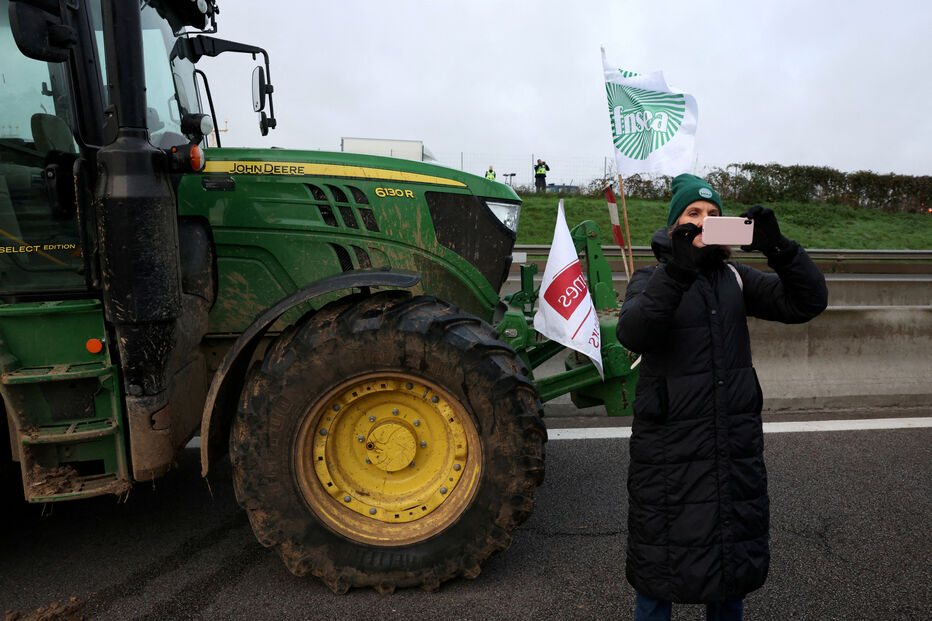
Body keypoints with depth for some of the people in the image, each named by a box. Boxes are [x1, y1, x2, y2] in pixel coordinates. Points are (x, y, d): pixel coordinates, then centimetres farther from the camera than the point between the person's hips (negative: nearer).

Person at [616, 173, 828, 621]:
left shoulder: (735, 278, 8)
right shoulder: (651, 279, -2)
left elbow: (807, 303, -3)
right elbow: (631, 334, -23)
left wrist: (779, 249, -19)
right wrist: (677, 272, -36)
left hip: (736, 446, 4)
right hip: (670, 446, -4)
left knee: (734, 564, 19)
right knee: (660, 567, 8)